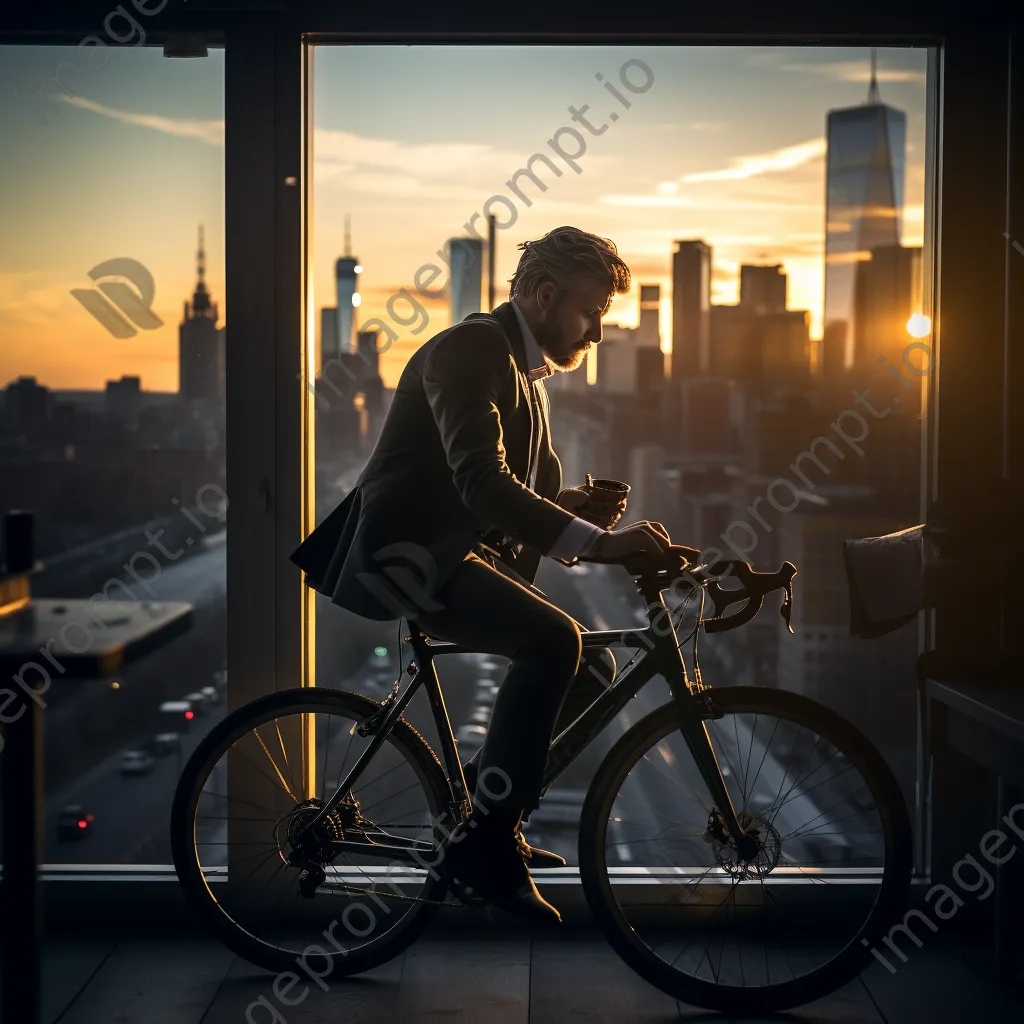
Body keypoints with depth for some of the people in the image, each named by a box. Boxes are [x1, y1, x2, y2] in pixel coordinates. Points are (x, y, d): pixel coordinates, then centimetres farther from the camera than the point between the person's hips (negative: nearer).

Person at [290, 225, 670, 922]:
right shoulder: (471, 351, -15)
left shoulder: (525, 372, 17)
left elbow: (531, 489, 19)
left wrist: (580, 505, -5)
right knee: (554, 640, -28)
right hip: (406, 551, -10)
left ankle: (484, 796, 16)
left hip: (461, 553, 10)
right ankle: (486, 841, -20)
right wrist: (597, 542, -35)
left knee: (589, 668, 4)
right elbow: (482, 481, -29)